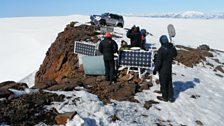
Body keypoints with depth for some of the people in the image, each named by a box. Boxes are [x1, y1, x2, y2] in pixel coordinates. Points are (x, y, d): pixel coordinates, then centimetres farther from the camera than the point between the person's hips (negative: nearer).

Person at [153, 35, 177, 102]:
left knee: (163, 83, 9)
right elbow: (175, 54, 15)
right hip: (169, 69, 6)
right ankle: (170, 97, 25)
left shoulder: (161, 50, -25)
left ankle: (164, 97, 22)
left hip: (162, 69, -6)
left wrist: (155, 70, -10)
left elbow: (158, 62, -21)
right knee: (169, 83, 18)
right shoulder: (172, 47, -7)